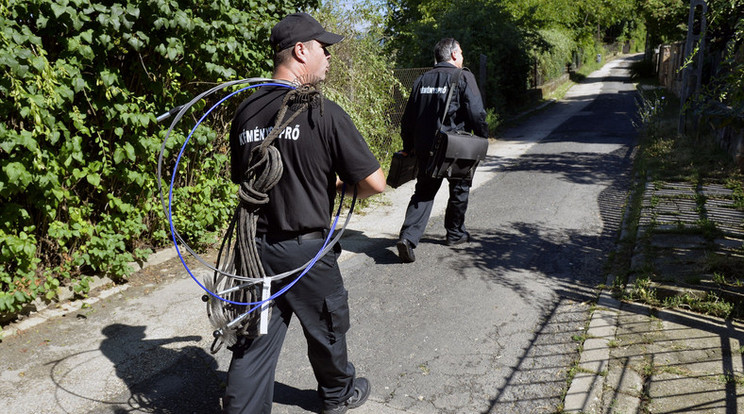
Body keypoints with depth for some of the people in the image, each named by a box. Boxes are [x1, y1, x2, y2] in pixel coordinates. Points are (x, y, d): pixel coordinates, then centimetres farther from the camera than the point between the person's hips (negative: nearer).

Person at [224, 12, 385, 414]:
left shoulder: (245, 111, 1)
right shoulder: (323, 112, -17)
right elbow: (374, 183, -17)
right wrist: (343, 183, 6)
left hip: (255, 246, 5)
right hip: (305, 250, -4)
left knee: (254, 339, 14)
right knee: (327, 329, 19)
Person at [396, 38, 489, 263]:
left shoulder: (422, 80, 10)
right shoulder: (463, 77, -5)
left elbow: (408, 118, 11)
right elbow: (477, 113, -10)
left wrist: (409, 146, 18)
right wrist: (483, 138, 3)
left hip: (425, 148, 4)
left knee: (423, 193, 9)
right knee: (459, 189, 17)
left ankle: (408, 236, -8)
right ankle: (455, 233, 30)